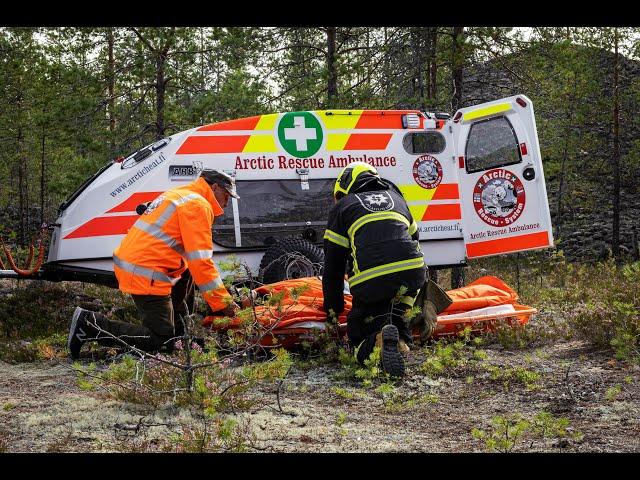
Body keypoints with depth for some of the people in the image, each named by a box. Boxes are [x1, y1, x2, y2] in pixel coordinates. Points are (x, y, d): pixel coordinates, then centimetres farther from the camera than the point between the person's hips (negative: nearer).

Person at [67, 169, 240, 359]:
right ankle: (90, 325, -11)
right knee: (160, 340, -8)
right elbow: (200, 260, -16)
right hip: (145, 273, -10)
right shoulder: (198, 205, -10)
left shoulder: (178, 194, 21)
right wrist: (223, 301, -12)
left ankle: (179, 327, 25)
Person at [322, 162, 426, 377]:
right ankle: (400, 338, 8)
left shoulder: (342, 207, 20)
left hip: (371, 280, -4)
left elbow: (333, 266, 19)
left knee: (358, 333, 12)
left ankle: (378, 340, -20)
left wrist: (333, 309, 30)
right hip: (413, 274, 4)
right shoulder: (396, 198, 32)